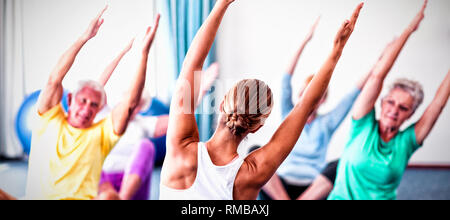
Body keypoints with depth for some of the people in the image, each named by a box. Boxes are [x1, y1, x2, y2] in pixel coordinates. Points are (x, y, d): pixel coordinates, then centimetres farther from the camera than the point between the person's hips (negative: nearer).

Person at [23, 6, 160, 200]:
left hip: (81, 197, -2)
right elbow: (54, 80, 2)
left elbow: (131, 102, 1)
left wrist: (144, 54, -5)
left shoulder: (101, 133, 11)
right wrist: (84, 38, -3)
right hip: (37, 196, 2)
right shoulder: (49, 121, 13)